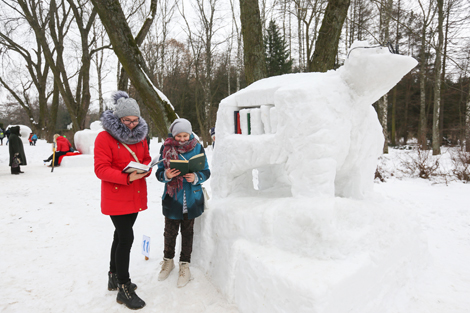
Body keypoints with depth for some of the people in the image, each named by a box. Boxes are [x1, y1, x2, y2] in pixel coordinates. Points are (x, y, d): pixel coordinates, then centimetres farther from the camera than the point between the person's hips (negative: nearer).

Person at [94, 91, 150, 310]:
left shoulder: (140, 135, 6)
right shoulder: (105, 137, -13)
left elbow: (146, 159, 13)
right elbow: (101, 169, -18)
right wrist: (127, 177, -29)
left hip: (135, 196, 7)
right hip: (116, 198, -7)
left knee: (121, 235, 19)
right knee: (126, 238, -7)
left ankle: (114, 277, 37)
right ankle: (124, 288, 9)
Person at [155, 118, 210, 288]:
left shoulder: (197, 147, -2)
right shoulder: (166, 147, -2)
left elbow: (206, 172, 1)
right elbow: (159, 173, 1)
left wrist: (196, 177, -20)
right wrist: (166, 175, -21)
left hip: (191, 199, 0)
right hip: (172, 198, 0)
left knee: (187, 232, 12)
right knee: (170, 232, 11)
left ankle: (185, 264, 30)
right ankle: (168, 260, 37)